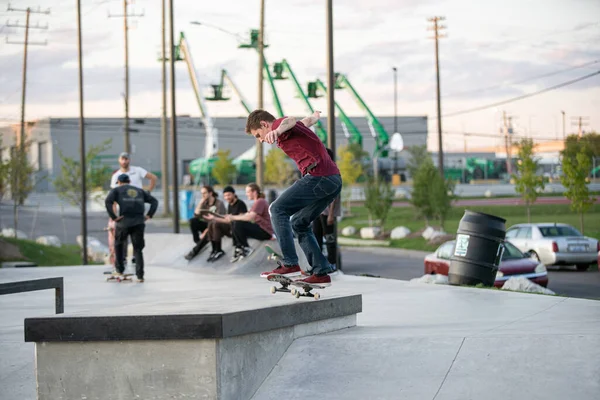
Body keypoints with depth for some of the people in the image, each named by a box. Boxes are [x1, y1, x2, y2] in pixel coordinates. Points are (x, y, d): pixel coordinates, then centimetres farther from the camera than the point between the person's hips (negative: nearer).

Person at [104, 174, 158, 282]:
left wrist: (113, 217, -5)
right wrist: (149, 215, 12)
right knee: (138, 249, 8)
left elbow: (108, 202, -7)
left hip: (124, 222, -2)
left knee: (119, 244, 22)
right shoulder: (139, 191, 25)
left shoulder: (116, 190, 13)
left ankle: (119, 270, 20)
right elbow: (154, 201, 20)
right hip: (139, 222, 2)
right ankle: (140, 276, -1)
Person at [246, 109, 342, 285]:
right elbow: (308, 120, 52)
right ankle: (321, 272, 10)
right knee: (299, 223, 17)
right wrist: (315, 115, 77)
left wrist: (277, 131, -51)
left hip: (318, 176, -10)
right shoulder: (297, 127, 27)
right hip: (335, 179, 10)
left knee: (278, 209, -8)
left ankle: (290, 264, -15)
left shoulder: (279, 124, 0)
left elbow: (290, 121, -27)